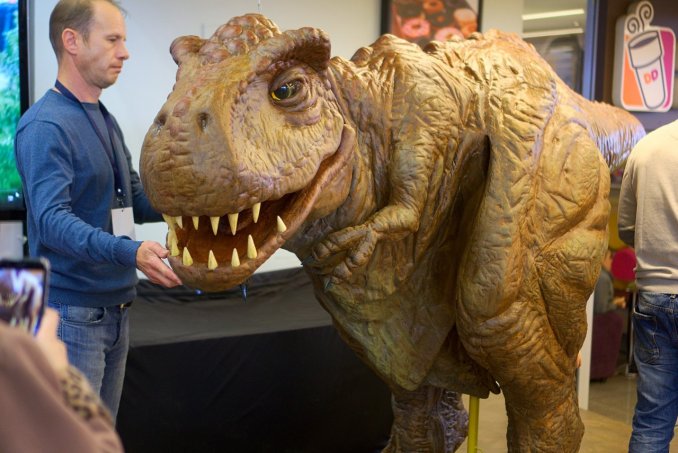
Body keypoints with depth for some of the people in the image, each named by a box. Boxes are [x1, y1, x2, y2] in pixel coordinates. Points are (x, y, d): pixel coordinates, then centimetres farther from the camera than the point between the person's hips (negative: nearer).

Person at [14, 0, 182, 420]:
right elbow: (51, 219, -27)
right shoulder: (45, 126, -16)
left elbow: (136, 199, 18)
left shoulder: (105, 119, 13)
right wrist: (130, 252, -41)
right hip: (72, 314, -9)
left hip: (114, 307, 9)